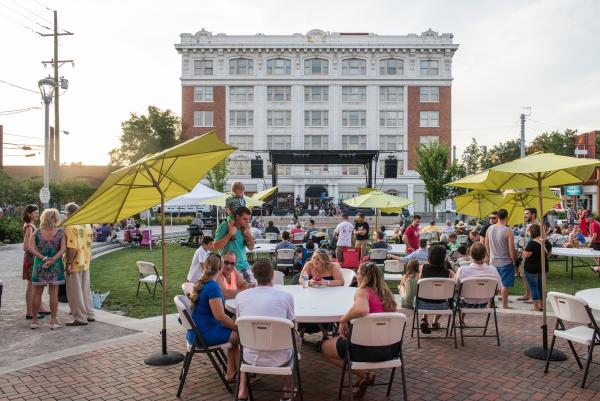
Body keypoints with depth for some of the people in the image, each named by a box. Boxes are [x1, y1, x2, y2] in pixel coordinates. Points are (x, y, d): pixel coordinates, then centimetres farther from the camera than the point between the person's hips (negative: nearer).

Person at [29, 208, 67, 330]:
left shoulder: (37, 232, -3)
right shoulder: (60, 232, -6)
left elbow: (31, 249, -10)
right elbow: (63, 249, -14)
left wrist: (44, 258, -10)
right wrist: (52, 260, -16)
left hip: (39, 265, 1)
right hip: (55, 266, -1)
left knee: (37, 294, 12)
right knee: (54, 294, 5)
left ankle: (34, 320, 19)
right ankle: (53, 321, 9)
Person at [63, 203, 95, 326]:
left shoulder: (70, 227, -16)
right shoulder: (87, 225, 9)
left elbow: (72, 247, -23)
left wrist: (68, 263, -18)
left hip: (75, 264, -8)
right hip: (86, 263, 8)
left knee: (75, 292, 2)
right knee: (85, 289, 17)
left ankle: (80, 318, 6)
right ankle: (89, 314, 25)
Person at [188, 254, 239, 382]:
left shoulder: (200, 284, 9)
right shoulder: (213, 286, -20)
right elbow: (220, 316, -21)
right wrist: (239, 327, -10)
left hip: (195, 332, 10)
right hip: (204, 334, -10)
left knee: (234, 334, 20)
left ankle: (230, 373, 20)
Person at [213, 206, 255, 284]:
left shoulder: (245, 228, 5)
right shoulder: (224, 226, -9)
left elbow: (251, 247, 10)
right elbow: (215, 246, -14)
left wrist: (248, 235, -8)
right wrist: (230, 234, -19)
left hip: (244, 266, 5)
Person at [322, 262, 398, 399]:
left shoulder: (363, 291, -12)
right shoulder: (386, 291, 9)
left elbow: (361, 310, -34)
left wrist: (343, 320, -16)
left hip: (372, 349, -8)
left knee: (326, 347, 14)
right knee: (344, 337, 32)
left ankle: (364, 376, 9)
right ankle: (364, 377, 19)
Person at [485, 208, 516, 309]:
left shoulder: (490, 228, 0)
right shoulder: (508, 231, -16)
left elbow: (486, 244, 9)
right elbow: (511, 248, -15)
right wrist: (513, 260, -1)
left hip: (493, 261, 5)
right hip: (505, 262, -5)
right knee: (505, 284, 4)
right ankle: (504, 305, 10)